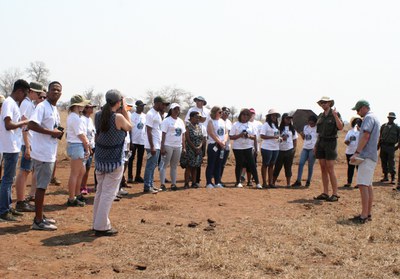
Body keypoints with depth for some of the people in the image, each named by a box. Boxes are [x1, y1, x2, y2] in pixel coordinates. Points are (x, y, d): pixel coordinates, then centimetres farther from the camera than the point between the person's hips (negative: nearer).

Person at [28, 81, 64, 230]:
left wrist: (58, 133, 8)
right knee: (41, 186, -5)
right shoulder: (42, 106, -13)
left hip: (50, 154, 10)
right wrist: (52, 132, -22)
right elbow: (31, 125, -25)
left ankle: (40, 216, 27)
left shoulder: (55, 109, 15)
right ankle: (38, 221, 1)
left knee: (43, 185, 16)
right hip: (43, 154, -10)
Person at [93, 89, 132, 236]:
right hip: (114, 161, -7)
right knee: (109, 193, -2)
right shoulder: (118, 117, -17)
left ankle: (97, 222, 25)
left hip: (100, 158, 7)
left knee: (100, 190, 16)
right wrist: (124, 110, 6)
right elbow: (129, 127, 1)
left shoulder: (98, 116, 0)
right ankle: (101, 227, -1)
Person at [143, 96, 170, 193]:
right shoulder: (150, 114, -16)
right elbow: (149, 131, -20)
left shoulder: (158, 114, 14)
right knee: (150, 166, -5)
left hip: (157, 145, 10)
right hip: (152, 146, -10)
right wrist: (152, 147, -22)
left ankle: (151, 185, 21)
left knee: (153, 165, 14)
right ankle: (147, 187, 0)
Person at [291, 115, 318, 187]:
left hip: (313, 149, -5)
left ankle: (308, 181, 12)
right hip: (305, 148, 5)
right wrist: (302, 135, -1)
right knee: (300, 163, -5)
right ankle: (298, 181, -5)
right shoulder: (305, 127, 13)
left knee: (310, 165, 1)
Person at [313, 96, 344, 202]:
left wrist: (335, 115, -26)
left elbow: (340, 127, -17)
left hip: (330, 143, -6)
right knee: (323, 169, 5)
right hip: (320, 143, 6)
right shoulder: (320, 116, 14)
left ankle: (335, 194, -5)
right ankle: (325, 193, 9)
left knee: (330, 169, -10)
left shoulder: (335, 114, -3)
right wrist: (316, 145, 15)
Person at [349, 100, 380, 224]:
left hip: (366, 156, -11)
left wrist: (357, 153, -24)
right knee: (368, 185, 12)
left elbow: (366, 136, -20)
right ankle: (368, 213, 16)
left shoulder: (368, 117, -9)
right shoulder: (375, 118, 21)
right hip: (372, 156, 11)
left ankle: (364, 216, -18)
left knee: (363, 184, -14)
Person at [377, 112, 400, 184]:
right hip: (383, 146, 3)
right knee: (383, 162, 7)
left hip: (391, 147, -3)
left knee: (391, 163, -6)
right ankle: (385, 177, 17)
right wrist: (378, 146, 7)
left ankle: (393, 178, -3)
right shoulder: (383, 126, 8)